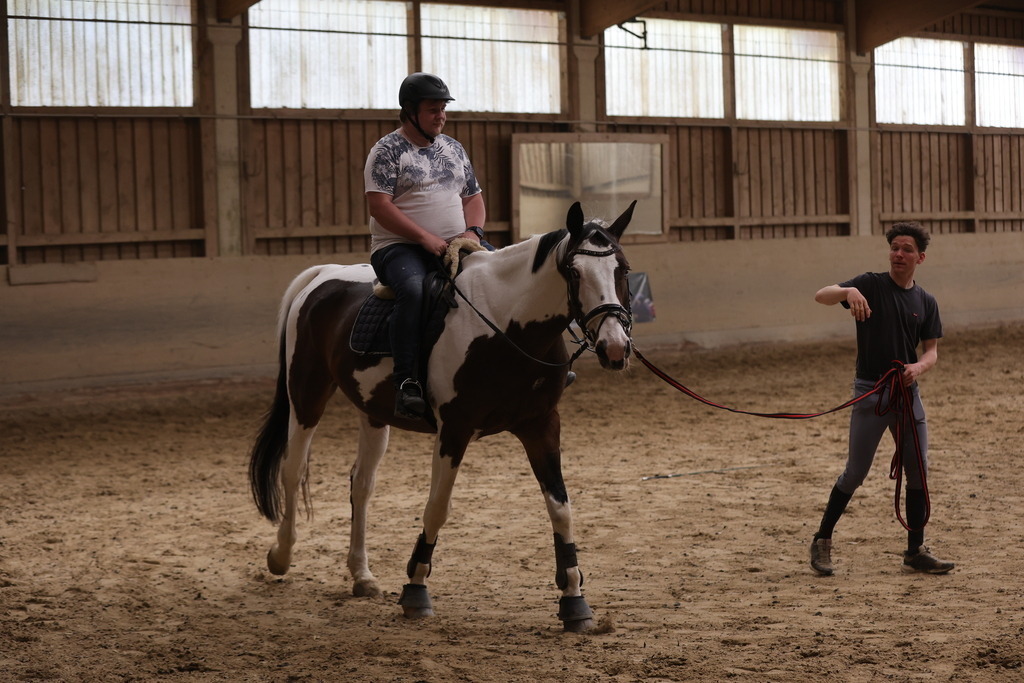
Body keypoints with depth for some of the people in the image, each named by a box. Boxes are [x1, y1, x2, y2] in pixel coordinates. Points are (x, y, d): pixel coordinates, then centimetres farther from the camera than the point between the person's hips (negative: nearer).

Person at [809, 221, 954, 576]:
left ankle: (915, 552, 13)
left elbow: (931, 349, 9)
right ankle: (822, 540, 12)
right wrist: (848, 292, -39)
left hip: (908, 392, 4)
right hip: (871, 392, -4)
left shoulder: (926, 302, 7)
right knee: (855, 473, -3)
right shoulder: (871, 285, -5)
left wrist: (919, 366, -14)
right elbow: (821, 295, -17)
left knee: (918, 473, 4)